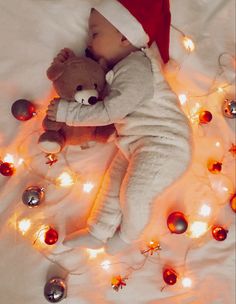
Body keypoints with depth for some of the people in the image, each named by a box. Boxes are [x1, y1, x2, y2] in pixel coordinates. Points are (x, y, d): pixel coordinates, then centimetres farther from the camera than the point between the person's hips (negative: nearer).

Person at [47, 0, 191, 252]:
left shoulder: (136, 69, -24)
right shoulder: (119, 65, 8)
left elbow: (108, 112, -27)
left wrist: (67, 112, -20)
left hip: (163, 145, -10)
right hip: (137, 143, 10)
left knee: (134, 194, -10)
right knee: (113, 182, 12)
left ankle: (128, 236, 22)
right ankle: (97, 234, 25)